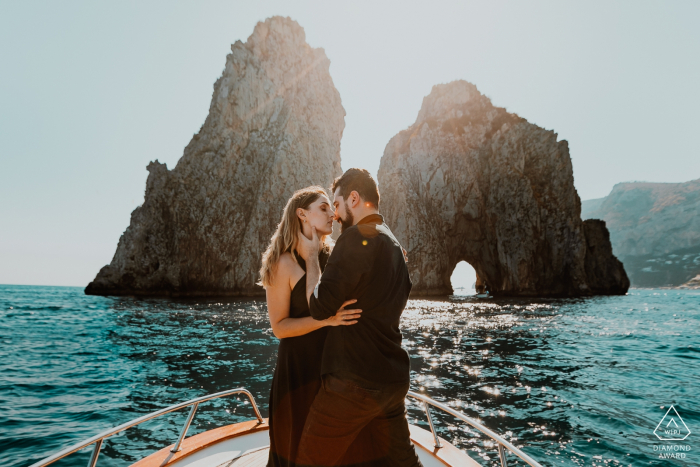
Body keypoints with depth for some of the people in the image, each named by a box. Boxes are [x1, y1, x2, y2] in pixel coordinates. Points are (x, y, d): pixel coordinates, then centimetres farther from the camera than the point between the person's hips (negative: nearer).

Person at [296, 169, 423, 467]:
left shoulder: (357, 236, -16)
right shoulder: (394, 244, 13)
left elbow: (320, 307, -16)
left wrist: (311, 257, -3)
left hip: (353, 384, -8)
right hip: (394, 381, 9)